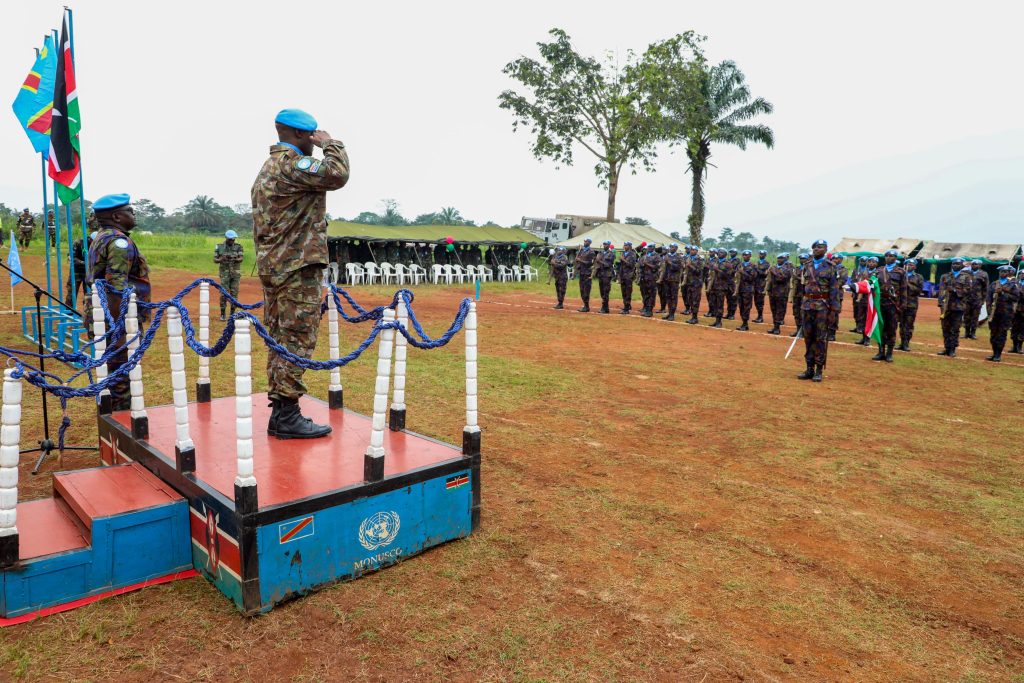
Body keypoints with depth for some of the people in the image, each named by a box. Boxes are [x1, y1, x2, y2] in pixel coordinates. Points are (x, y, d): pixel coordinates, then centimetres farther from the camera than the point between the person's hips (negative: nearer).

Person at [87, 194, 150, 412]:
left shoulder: (100, 239, 18)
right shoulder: (119, 241, -15)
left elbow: (94, 279, 24)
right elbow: (117, 287, -24)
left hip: (104, 319, 10)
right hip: (120, 322, -10)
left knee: (114, 374, 20)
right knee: (122, 377, -3)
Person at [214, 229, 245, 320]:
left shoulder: (238, 247, -2)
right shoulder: (219, 247, -3)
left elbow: (241, 258, -13)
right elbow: (215, 260, -2)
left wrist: (236, 260, -35)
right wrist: (221, 259, -24)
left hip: (236, 273, 1)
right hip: (225, 273, -1)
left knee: (234, 293, 1)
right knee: (224, 293, -6)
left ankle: (232, 314, 12)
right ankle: (222, 314, 4)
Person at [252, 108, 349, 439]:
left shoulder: (268, 168, 21)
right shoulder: (291, 164, -11)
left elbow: (259, 225, 22)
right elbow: (338, 175, -25)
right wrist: (331, 143, -6)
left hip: (273, 266, 10)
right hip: (297, 268, -10)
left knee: (280, 339, 11)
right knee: (297, 340, -7)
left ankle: (279, 411, 17)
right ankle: (287, 416, -4)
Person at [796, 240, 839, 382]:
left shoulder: (830, 267, -3)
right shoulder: (806, 266, 10)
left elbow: (834, 290, -5)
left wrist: (832, 311, -10)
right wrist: (801, 306, 10)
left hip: (822, 306, -4)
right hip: (807, 305, 4)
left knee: (821, 338, 0)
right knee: (808, 337, 7)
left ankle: (819, 370, 6)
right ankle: (809, 369, 15)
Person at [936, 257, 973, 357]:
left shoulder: (966, 277, 6)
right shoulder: (945, 277, 12)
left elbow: (968, 290, -4)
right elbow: (941, 291, 4)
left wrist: (955, 290, -15)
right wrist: (941, 303, -7)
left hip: (958, 307, -3)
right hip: (946, 306, 3)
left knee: (955, 329, -2)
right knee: (945, 328, 6)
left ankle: (953, 349, 3)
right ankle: (946, 348, 14)